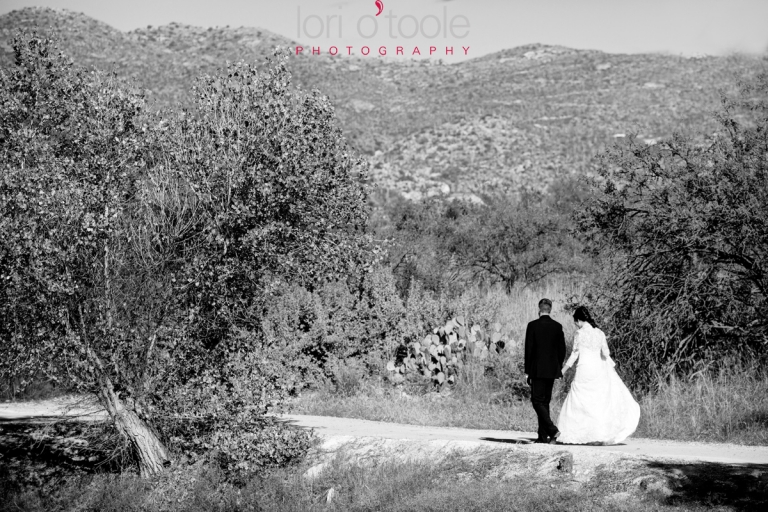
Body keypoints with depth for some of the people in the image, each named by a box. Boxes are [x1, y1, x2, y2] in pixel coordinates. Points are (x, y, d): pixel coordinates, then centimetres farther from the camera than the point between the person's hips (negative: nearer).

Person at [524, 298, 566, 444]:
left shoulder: (533, 325, -8)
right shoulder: (557, 326, 4)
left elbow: (528, 349, -8)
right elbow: (562, 350, 6)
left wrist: (527, 371, -2)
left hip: (537, 370, -5)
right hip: (552, 370, 5)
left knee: (537, 401, -2)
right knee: (545, 401, 11)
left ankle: (552, 430, -18)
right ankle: (543, 436, 11)